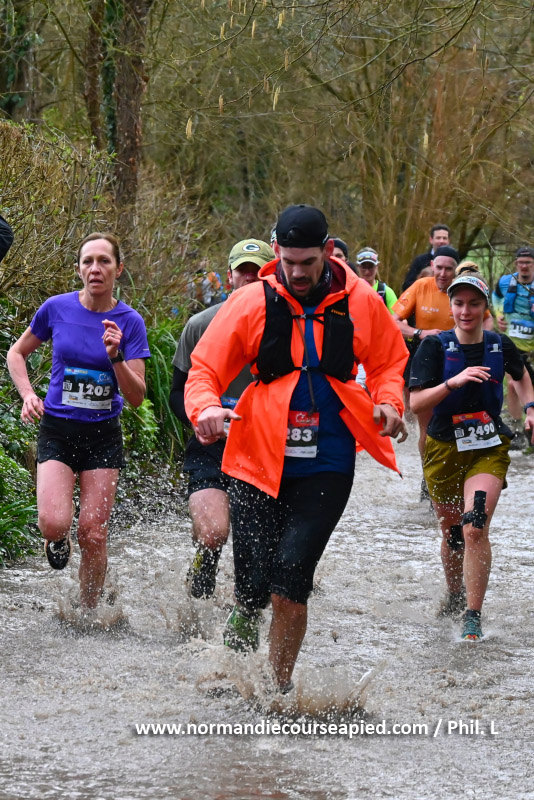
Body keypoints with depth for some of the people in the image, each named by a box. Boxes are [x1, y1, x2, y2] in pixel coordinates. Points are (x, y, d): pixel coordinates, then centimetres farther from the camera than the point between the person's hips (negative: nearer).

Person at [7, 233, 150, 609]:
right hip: (57, 430, 0)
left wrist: (116, 356, -23)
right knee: (54, 524, -18)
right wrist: (29, 395, -3)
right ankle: (59, 542, 18)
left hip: (103, 435, 0)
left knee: (93, 534, -4)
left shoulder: (129, 322, -5)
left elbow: (137, 397, -7)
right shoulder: (57, 308, -4)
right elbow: (17, 354, 13)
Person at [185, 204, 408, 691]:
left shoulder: (361, 303, 2)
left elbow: (389, 362, 19)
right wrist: (206, 409, -20)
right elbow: (204, 370, 1)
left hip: (326, 468, 0)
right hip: (259, 461, 0)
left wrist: (388, 402, -2)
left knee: (289, 577, -15)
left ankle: (280, 687, 3)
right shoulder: (252, 303, -2)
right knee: (254, 585, -1)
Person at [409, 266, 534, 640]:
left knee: (475, 528, -19)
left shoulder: (500, 345, -1)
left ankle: (474, 617, -16)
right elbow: (417, 402, -17)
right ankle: (454, 595, 43)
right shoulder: (436, 346, -8)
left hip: (489, 448, 0)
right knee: (452, 532, 15)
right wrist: (454, 382, -29)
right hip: (445, 447, 0)